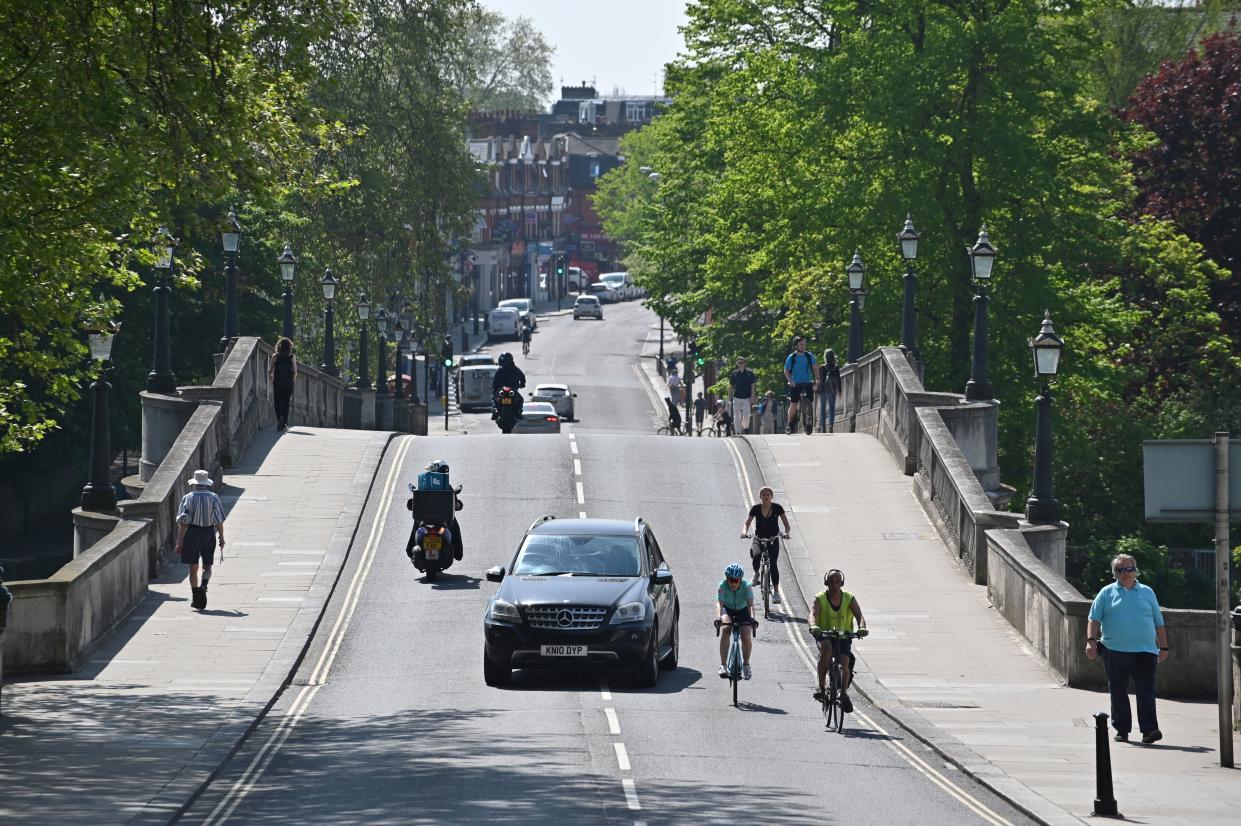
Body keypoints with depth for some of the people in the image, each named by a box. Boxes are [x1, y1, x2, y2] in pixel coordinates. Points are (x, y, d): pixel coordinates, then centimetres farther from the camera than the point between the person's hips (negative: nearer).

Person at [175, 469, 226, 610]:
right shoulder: (213, 498, -2)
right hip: (209, 534, 0)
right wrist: (221, 537, 6)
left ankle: (195, 597, 6)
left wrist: (180, 542, -3)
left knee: (193, 567, 9)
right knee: (207, 566, 10)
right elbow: (219, 520, -6)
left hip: (192, 534, 0)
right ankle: (204, 586, -19)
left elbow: (182, 522, -4)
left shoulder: (187, 498, -1)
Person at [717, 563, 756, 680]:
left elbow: (750, 604, -36)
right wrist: (719, 616, -55)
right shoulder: (722, 586, -26)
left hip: (743, 611, 0)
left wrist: (752, 617, -53)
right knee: (726, 628, -30)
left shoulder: (746, 586, -26)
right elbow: (719, 603, -37)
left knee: (746, 636, -20)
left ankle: (746, 664, 7)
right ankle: (723, 665, -30)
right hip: (728, 610, 0)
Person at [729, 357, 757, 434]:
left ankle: (746, 427, 16)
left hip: (746, 398, -2)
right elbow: (731, 386, 9)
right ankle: (738, 432, 9)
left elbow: (752, 385, 1)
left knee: (746, 416, -10)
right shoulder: (734, 374, 3)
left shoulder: (750, 373, -1)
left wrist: (752, 396, -5)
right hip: (736, 398, 2)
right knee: (736, 417, 1)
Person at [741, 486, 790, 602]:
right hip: (758, 539, 1)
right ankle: (756, 573, 6)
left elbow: (786, 523, -5)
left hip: (773, 540, -1)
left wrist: (786, 532, -27)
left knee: (773, 563, -17)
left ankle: (776, 592, -12)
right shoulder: (756, 509, -6)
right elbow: (747, 523, -7)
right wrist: (745, 532, -30)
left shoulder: (777, 508, -7)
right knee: (756, 556, -28)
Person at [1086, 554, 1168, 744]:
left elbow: (1159, 623, 17)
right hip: (1114, 651, 0)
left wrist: (1163, 647, 14)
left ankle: (1149, 730, -16)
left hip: (1144, 652, 0)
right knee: (1118, 693, 6)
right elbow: (1094, 619, 4)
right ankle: (1121, 730, 14)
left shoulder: (1147, 593, 14)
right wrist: (1091, 640, -10)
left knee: (1146, 692, -10)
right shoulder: (1107, 593, 9)